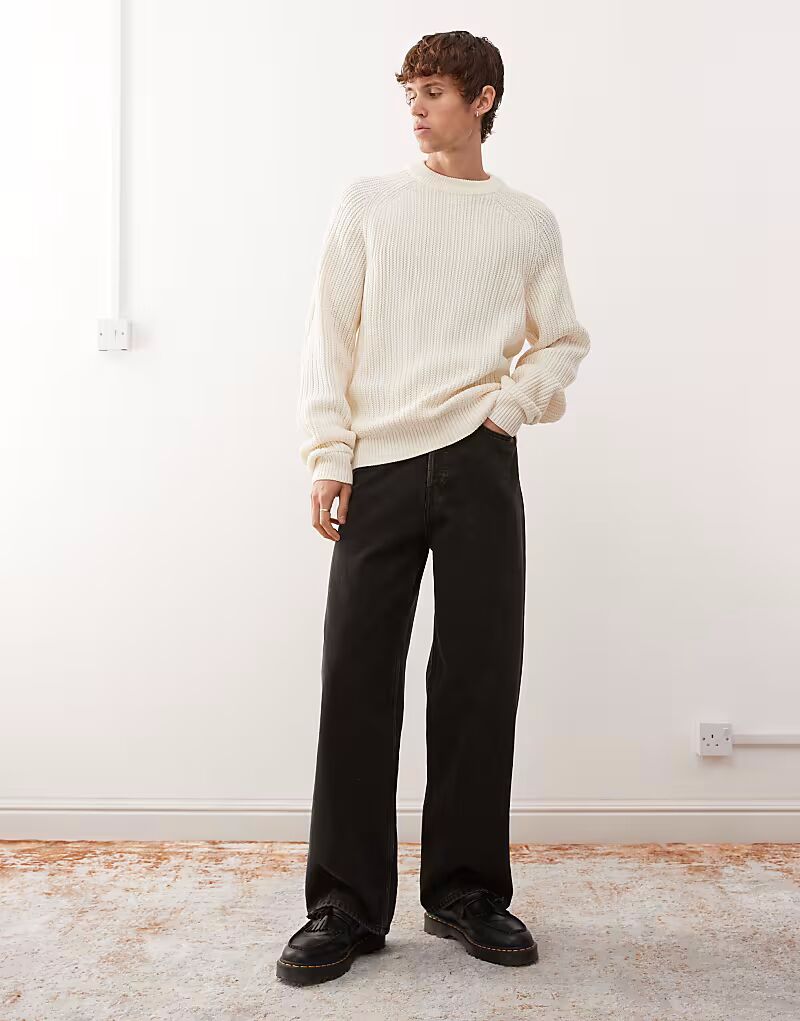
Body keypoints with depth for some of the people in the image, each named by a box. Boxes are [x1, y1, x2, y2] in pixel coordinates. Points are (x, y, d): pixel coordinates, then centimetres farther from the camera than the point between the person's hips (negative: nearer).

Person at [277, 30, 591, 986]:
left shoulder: (528, 222, 13)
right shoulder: (368, 202, 11)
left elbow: (563, 341, 15)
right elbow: (330, 337, 5)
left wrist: (511, 403, -5)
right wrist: (328, 458, -4)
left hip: (477, 465, 1)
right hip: (377, 470, 0)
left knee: (480, 677, 3)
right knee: (357, 679, -1)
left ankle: (467, 890, 18)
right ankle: (349, 902, 11)